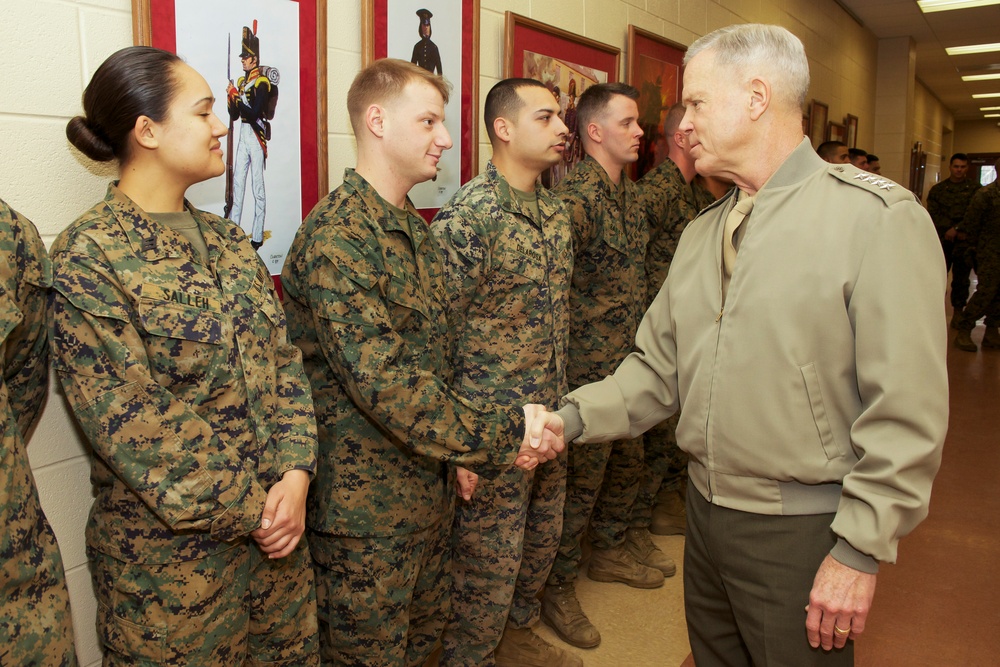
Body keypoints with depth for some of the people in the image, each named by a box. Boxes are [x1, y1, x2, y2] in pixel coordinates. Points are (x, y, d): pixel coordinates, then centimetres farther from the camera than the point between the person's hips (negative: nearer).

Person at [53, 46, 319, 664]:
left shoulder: (228, 239, 6)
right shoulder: (89, 257, -14)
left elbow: (283, 361, 3)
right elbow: (130, 428, -19)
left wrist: (296, 475, -10)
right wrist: (247, 514, -14)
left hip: (278, 521, 6)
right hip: (171, 549, -6)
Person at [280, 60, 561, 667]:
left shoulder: (415, 227, 10)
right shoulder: (336, 237, -21)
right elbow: (383, 382, -30)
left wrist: (464, 451, 9)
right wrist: (501, 436, -26)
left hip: (429, 485, 8)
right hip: (365, 505, -8)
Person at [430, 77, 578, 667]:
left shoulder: (555, 212, 7)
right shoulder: (466, 219, -18)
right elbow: (439, 336, -18)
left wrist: (561, 405, 16)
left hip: (551, 421, 8)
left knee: (543, 540, 23)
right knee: (488, 563, 7)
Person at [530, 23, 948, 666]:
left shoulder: (879, 219, -15)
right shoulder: (701, 233, 7)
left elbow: (907, 414, -17)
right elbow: (659, 368, 6)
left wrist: (860, 552, -17)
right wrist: (573, 418, -7)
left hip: (802, 530, -6)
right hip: (707, 509, 6)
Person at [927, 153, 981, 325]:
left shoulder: (975, 188, 3)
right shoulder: (938, 189, 9)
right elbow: (933, 214, 2)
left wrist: (957, 229, -13)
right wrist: (948, 230, -10)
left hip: (964, 241, -1)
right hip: (942, 240, 1)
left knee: (961, 278, 3)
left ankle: (958, 312, 14)